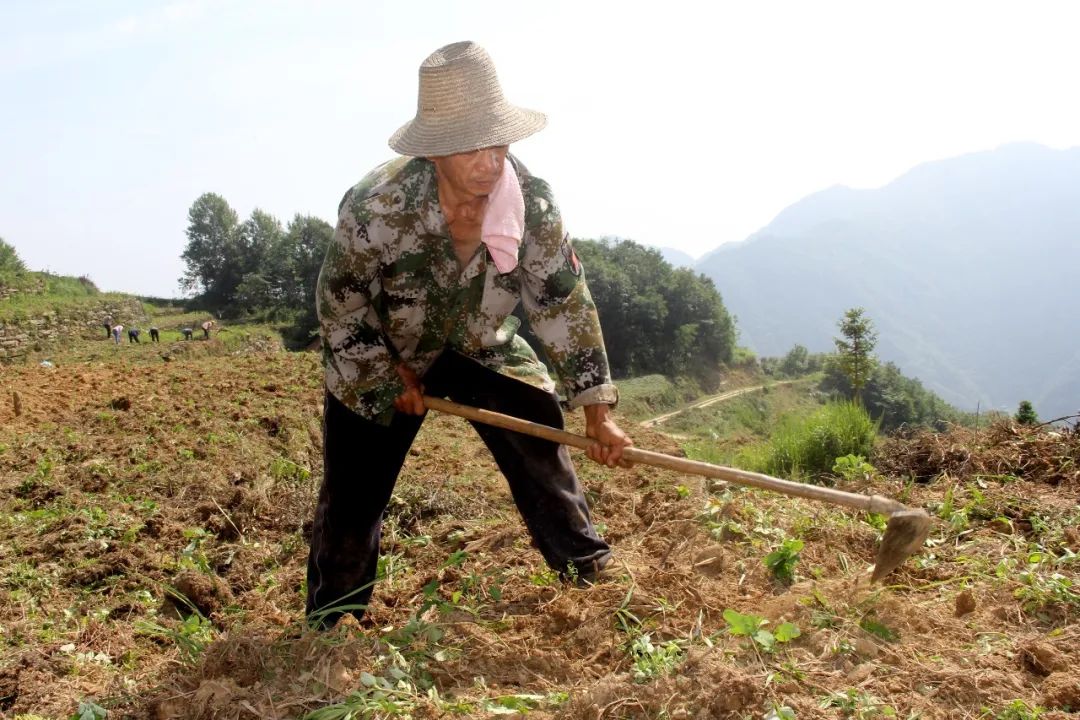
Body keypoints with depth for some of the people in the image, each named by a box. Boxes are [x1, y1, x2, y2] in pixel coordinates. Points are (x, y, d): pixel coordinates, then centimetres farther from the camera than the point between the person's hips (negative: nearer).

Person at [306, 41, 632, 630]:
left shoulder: (531, 199, -25)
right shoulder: (377, 205, -34)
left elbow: (564, 302, -16)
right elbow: (338, 303, -18)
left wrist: (597, 412, -16)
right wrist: (390, 378, -13)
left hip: (479, 344, 3)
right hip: (378, 353, -2)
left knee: (543, 444, -10)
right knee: (352, 493, -1)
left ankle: (592, 577, 5)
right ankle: (328, 626, 17)